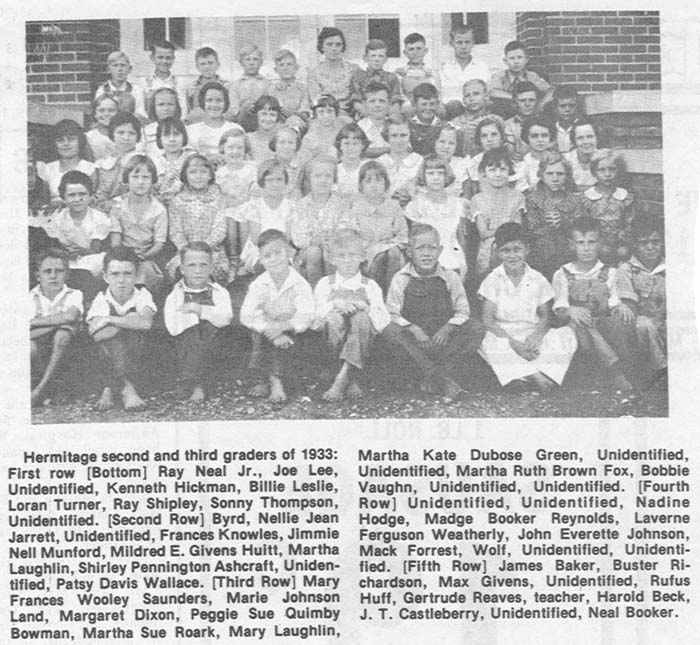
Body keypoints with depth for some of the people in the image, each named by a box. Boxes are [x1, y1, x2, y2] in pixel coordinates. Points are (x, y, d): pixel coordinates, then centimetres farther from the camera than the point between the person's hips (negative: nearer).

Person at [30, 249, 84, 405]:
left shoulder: (73, 295, 2)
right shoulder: (30, 297, 4)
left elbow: (70, 316, -23)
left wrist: (34, 322, -15)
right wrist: (56, 322, -20)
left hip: (63, 353, 1)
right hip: (39, 353, 0)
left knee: (64, 330, -31)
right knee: (28, 345, -34)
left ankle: (43, 386, -30)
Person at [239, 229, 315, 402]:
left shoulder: (300, 284, -13)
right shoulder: (258, 284, -10)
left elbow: (305, 317, -22)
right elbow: (246, 315, -19)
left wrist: (283, 326, -39)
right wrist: (271, 330, -32)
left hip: (289, 332, -1)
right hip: (266, 329, 1)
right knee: (260, 333, -28)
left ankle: (275, 380, -25)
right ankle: (262, 380, -20)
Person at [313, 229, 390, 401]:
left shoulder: (370, 286, 13)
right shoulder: (325, 284, 13)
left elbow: (383, 322, 2)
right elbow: (313, 317, 0)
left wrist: (365, 308, -15)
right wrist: (334, 305, -15)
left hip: (361, 341, 0)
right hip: (331, 341, 0)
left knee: (361, 318, -33)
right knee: (334, 318, -33)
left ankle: (341, 380, -38)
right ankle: (352, 380, -27)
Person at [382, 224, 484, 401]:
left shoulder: (450, 277, 3)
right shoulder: (400, 279, -1)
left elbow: (462, 312, 3)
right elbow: (392, 314, -4)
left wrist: (447, 328, -17)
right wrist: (413, 329, -21)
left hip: (442, 339, 1)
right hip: (414, 343, -1)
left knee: (476, 330, -22)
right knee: (390, 330, -31)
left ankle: (432, 379, -27)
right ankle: (442, 380, -32)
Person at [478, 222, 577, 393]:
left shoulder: (538, 280, 2)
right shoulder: (493, 281, -3)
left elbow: (544, 317, 5)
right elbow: (488, 320, -8)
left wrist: (536, 336, -19)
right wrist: (511, 341, -23)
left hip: (531, 336, 2)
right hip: (503, 336, -2)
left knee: (567, 335, -23)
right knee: (488, 344, -37)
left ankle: (522, 373, -31)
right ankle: (534, 374, -35)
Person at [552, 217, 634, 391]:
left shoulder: (609, 274, 14)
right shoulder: (562, 276, 10)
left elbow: (614, 304, 4)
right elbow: (560, 311, 0)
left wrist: (621, 307, -21)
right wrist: (570, 311, -25)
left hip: (604, 326, 1)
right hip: (578, 329, -1)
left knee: (619, 322, -35)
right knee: (578, 323, -38)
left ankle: (622, 368, -24)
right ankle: (613, 369, -44)